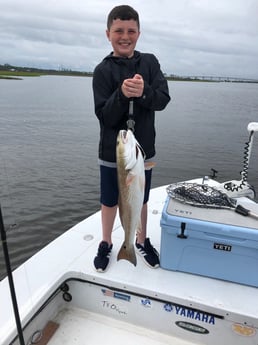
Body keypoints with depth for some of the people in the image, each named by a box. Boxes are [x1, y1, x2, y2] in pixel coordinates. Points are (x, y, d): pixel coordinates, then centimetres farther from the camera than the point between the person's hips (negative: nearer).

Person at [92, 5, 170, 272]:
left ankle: (142, 242, 39)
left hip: (143, 149, 2)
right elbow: (105, 116, -13)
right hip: (112, 152, -2)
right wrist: (122, 94, -30)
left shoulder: (150, 62, 2)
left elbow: (163, 100, -9)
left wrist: (143, 92, -29)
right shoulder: (103, 71, -7)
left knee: (140, 200, 16)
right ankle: (106, 243, 37)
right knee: (110, 201, 12)